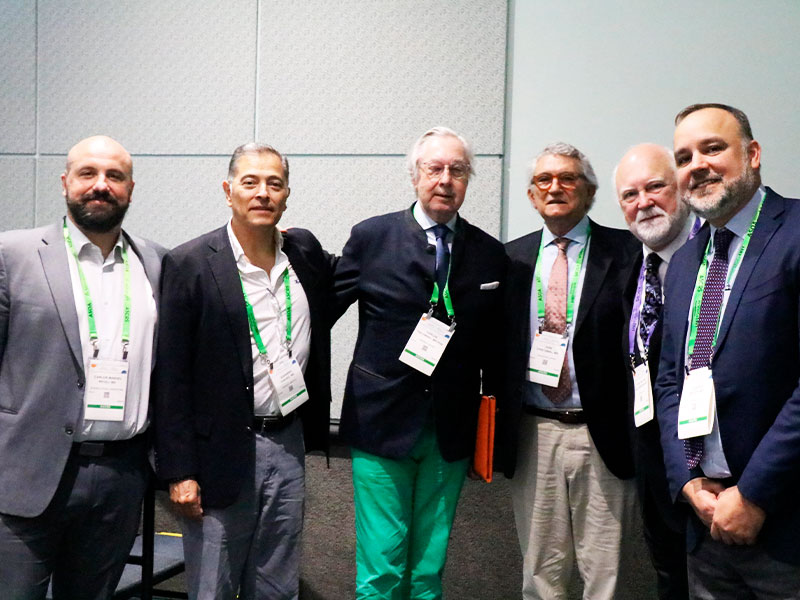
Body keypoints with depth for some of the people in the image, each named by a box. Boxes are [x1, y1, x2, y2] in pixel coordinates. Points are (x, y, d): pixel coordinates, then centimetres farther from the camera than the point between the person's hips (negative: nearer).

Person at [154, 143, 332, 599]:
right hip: (223, 453, -4)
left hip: (289, 442, 5)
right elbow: (172, 377, -10)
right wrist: (179, 471, -11)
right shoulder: (190, 264, -10)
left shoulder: (305, 251, 4)